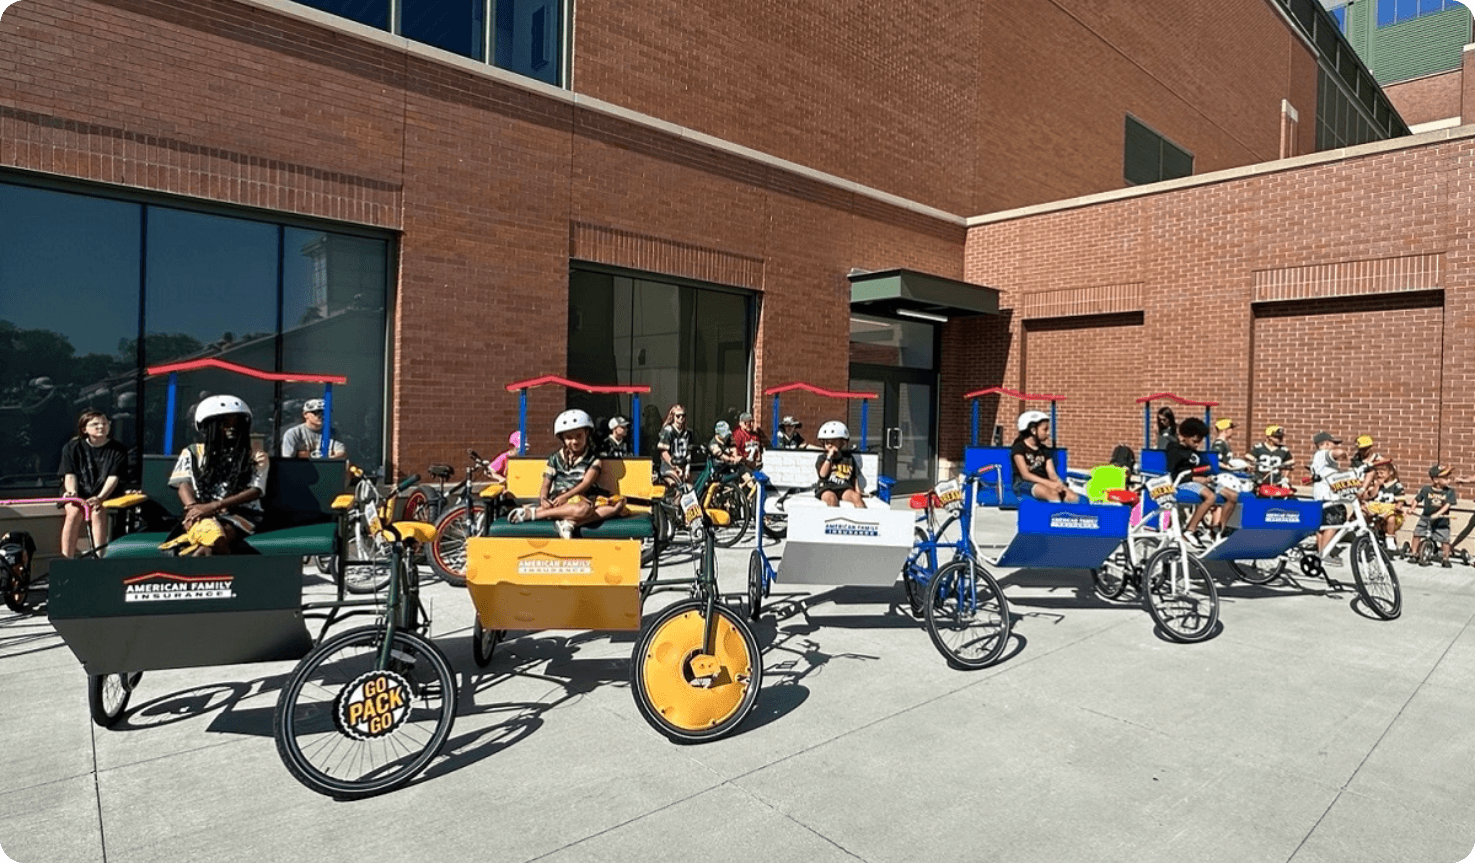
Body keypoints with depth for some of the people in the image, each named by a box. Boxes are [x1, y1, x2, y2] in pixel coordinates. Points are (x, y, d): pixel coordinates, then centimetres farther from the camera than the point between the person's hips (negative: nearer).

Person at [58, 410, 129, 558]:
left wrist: (100, 497, -24)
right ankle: (66, 558, -27)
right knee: (74, 511, -30)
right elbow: (70, 474, -2)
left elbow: (113, 477, -8)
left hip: (105, 494, -1)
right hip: (79, 493, 1)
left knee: (98, 511, -32)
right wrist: (72, 491, -24)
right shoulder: (72, 447, 6)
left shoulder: (119, 450, 2)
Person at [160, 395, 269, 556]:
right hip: (202, 516, 1)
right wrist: (194, 508, -17)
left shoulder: (256, 456, 10)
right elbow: (183, 484, 6)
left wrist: (213, 506, -13)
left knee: (208, 549, -33)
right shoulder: (193, 452, 18)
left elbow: (255, 490, -1)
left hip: (241, 514, -1)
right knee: (216, 540, -36)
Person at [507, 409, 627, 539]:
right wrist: (543, 499, -12)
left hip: (584, 499, 3)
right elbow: (546, 484, 11)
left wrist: (565, 496, -19)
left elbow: (586, 483, -5)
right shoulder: (555, 458, 14)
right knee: (582, 509, -38)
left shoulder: (593, 460, 9)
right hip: (558, 501, -2)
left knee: (618, 505, -25)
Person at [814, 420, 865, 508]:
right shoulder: (822, 458, 13)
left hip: (844, 488, 2)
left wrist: (857, 490, 8)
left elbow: (855, 477, 24)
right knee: (831, 498, -36)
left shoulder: (849, 458, 19)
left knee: (856, 497, -29)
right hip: (826, 488, -2)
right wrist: (829, 457, -5)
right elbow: (823, 474, -5)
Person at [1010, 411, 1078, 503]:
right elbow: (1025, 475, -11)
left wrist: (1059, 484, -13)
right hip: (1023, 483, -6)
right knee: (1052, 493, -36)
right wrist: (1048, 483, -22)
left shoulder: (1045, 450, 20)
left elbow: (1052, 474, 11)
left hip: (1043, 484, 7)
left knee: (1073, 497, -20)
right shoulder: (1019, 448, -1)